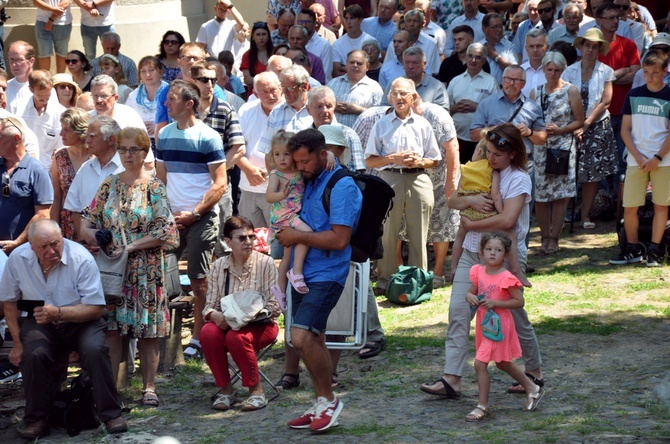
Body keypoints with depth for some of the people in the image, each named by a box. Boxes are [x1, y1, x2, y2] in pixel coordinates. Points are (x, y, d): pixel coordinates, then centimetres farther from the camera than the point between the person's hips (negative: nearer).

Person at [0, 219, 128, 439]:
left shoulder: (81, 258, -18)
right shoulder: (18, 259, -9)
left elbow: (96, 309, -17)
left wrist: (58, 312, -30)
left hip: (79, 321, -1)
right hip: (40, 322, 1)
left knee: (95, 350, -30)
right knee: (33, 354, -30)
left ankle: (111, 414, -14)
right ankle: (37, 419, -12)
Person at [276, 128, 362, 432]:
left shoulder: (342, 187, -15)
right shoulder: (307, 182, 11)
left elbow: (339, 239, -22)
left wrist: (298, 237, -15)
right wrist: (286, 234, 6)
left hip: (326, 275, -9)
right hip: (303, 272, 9)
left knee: (302, 337, -19)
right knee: (313, 341, 12)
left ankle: (329, 400, -4)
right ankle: (322, 406, 21)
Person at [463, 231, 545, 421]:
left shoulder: (506, 278, -19)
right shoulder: (478, 272, 0)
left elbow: (519, 302, -17)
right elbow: (470, 292, 12)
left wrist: (495, 303, -26)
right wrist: (470, 297, -12)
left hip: (498, 325, -8)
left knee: (480, 363, -12)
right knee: (502, 363, 22)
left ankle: (482, 406, 0)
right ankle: (532, 389, 40)